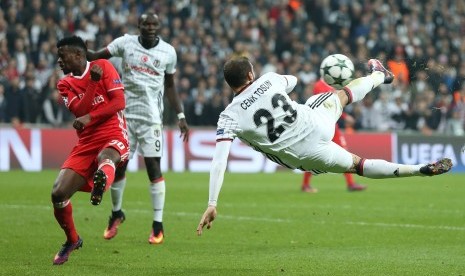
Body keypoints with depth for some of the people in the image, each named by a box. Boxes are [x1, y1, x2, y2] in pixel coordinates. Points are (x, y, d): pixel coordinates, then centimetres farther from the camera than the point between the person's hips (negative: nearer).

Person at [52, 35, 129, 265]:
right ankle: (72, 240, 17)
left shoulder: (103, 66, 2)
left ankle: (101, 182, -74)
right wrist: (93, 81, -17)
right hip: (86, 143, 4)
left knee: (105, 157, -42)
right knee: (58, 194, -5)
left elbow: (119, 102, -8)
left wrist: (89, 117, -18)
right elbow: (79, 110, -7)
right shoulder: (65, 84, 12)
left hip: (113, 136, -4)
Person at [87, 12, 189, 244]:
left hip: (151, 117, -1)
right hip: (125, 114, 1)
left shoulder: (168, 52, 3)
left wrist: (180, 116, 8)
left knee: (153, 166, -7)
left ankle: (158, 225, -3)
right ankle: (116, 212, 28)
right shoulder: (126, 43, 0)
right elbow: (97, 57, -3)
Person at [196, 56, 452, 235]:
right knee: (342, 94, 33)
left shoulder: (229, 117, -14)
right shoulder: (268, 80, -9)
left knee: (357, 164, 18)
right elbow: (292, 80, 18)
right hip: (317, 125, 1)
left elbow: (219, 161, -22)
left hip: (305, 156, -1)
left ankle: (420, 169, 12)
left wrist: (212, 205, -22)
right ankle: (378, 76, 62)